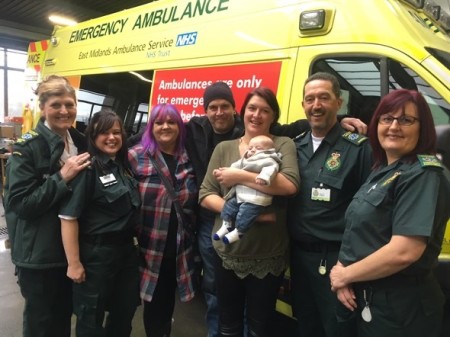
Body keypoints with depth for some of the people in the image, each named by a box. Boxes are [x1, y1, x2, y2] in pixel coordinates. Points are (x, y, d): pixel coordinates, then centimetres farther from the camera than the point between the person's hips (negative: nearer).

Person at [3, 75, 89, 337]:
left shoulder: (81, 143, 4)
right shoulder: (27, 148, -15)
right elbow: (19, 203, -20)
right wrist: (61, 177, -25)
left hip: (71, 248, 6)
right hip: (39, 252, -5)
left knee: (64, 315, 21)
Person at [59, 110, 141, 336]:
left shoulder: (123, 165, 7)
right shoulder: (87, 168, -16)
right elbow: (68, 217, -20)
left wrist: (132, 239, 14)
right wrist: (74, 263, -20)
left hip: (126, 248, 7)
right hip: (96, 252, -7)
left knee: (125, 310, 20)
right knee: (91, 319, 11)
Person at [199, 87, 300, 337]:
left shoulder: (283, 144, -3)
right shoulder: (224, 148, 4)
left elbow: (290, 185, -21)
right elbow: (205, 196, -1)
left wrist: (239, 176, -19)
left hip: (269, 255, -2)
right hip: (228, 251, 2)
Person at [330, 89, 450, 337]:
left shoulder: (423, 175, -18)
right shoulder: (382, 170, 10)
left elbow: (404, 252, -28)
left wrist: (345, 275, -15)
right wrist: (342, 271, -5)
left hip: (401, 308, -8)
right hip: (368, 299, 8)